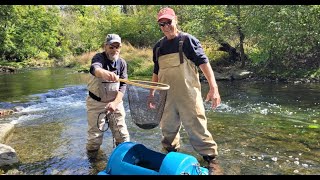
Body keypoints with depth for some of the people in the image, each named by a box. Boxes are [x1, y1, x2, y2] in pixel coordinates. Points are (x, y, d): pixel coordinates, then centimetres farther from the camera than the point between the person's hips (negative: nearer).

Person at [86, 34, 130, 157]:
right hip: (96, 103, -3)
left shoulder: (122, 62, -2)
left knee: (122, 135, 6)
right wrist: (103, 72, -64)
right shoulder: (99, 57, -14)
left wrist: (115, 102, -19)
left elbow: (123, 85, -4)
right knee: (94, 135, 6)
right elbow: (94, 68, -40)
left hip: (116, 102, 3)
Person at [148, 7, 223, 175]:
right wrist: (152, 93, 19)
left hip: (188, 95, -5)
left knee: (197, 128, -1)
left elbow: (204, 63, -11)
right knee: (168, 130, 15)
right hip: (166, 97, 5)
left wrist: (213, 88, -21)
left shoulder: (187, 40, -4)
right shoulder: (158, 46, 11)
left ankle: (211, 160, 15)